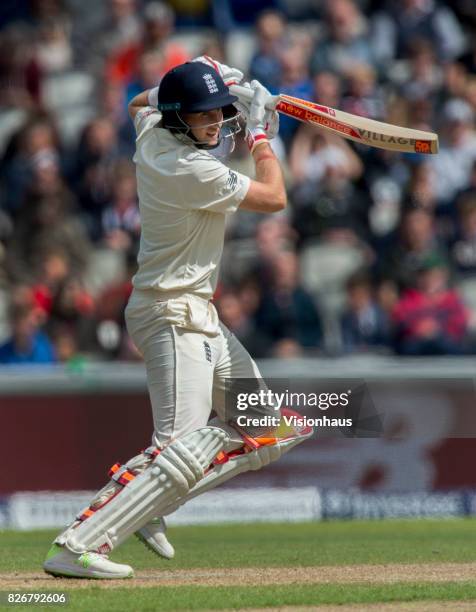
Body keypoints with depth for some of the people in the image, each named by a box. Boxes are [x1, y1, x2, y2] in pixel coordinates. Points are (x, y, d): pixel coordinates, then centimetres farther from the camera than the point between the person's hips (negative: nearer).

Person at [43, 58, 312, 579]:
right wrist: (260, 133, 1)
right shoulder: (193, 170, -22)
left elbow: (139, 103, 31)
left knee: (261, 429, 12)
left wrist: (202, 81, 20)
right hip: (174, 316, -10)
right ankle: (76, 547, -28)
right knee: (182, 447, -22)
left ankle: (146, 503, 9)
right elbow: (273, 198, -10)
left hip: (198, 316, 10)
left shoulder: (151, 134, 4)